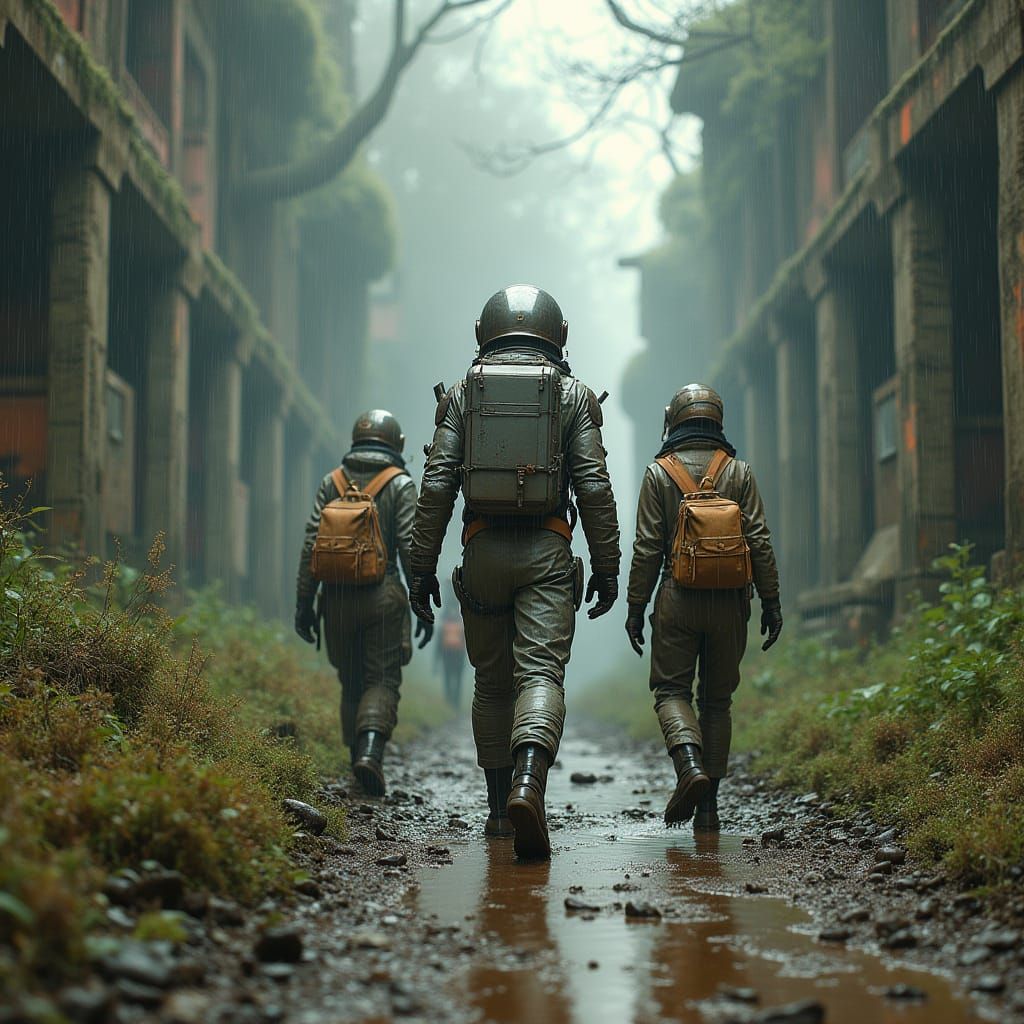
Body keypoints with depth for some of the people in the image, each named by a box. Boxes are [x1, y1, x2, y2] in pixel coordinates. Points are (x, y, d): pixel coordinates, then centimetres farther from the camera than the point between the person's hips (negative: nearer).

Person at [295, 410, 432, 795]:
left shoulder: (331, 482, 9)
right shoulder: (400, 484, 0)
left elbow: (311, 546, 4)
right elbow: (410, 547, -7)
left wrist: (304, 602, 7)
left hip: (337, 598, 3)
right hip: (382, 597, -3)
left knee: (352, 683, 15)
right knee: (382, 681, 0)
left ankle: (360, 761, 15)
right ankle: (370, 751, -22)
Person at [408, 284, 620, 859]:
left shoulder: (463, 394, 9)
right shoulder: (574, 395, 6)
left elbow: (437, 484, 2)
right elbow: (595, 487, -1)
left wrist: (423, 567, 6)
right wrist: (607, 567, 3)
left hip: (483, 548, 2)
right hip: (547, 552, -2)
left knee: (492, 682, 15)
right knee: (541, 673, -10)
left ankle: (499, 809, 19)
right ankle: (527, 785, -36)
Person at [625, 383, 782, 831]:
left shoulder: (659, 473, 0)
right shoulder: (739, 472, 5)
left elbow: (647, 548, -4)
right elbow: (759, 542, 0)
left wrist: (635, 607, 1)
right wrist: (771, 601, 4)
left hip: (678, 599, -2)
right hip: (730, 602, 2)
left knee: (671, 689, 6)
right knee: (717, 699, 10)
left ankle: (690, 766, -22)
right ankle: (708, 805, 9)